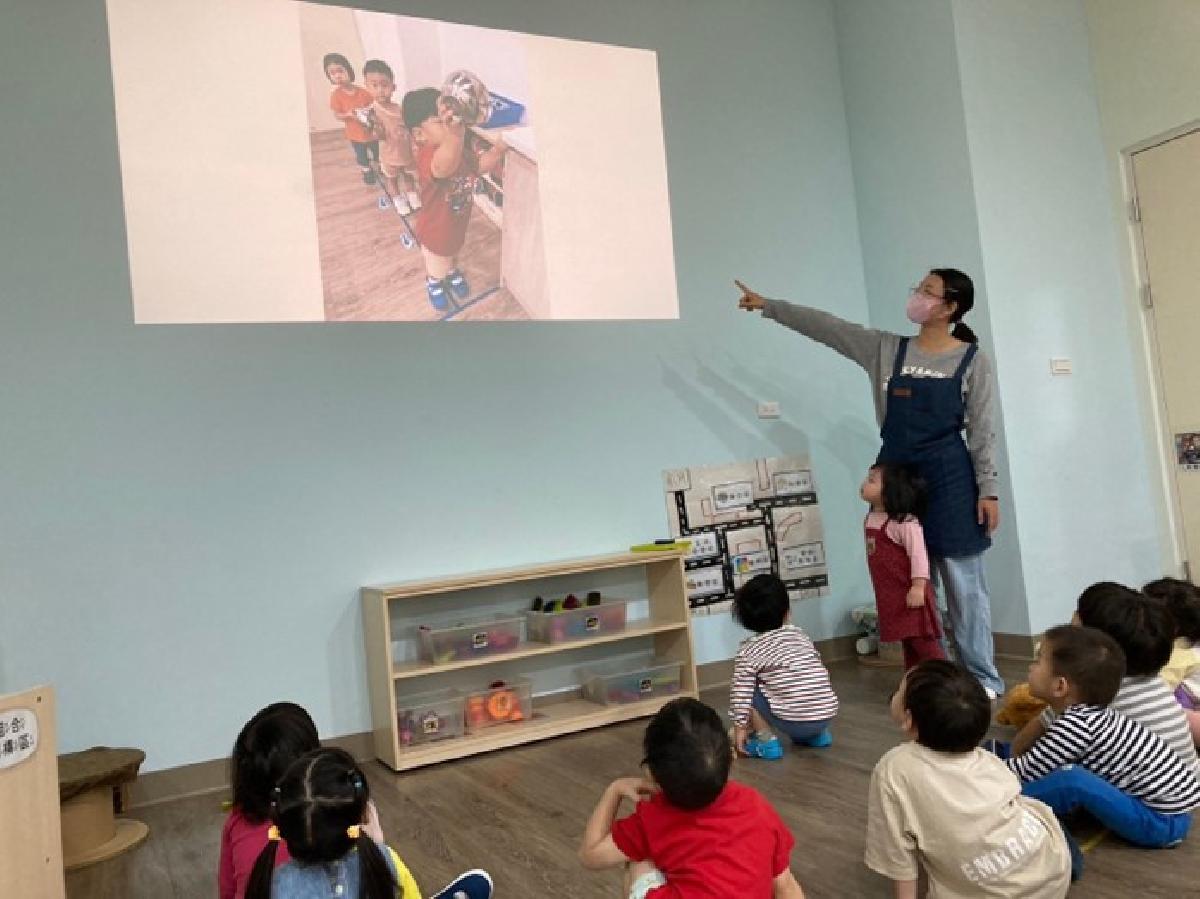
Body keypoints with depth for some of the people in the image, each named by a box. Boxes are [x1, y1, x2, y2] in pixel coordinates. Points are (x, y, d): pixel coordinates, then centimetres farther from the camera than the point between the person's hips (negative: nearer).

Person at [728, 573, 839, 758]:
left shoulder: (749, 651, -2)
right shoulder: (801, 636, 13)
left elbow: (740, 692, -6)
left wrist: (739, 726, 5)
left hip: (793, 721, -6)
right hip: (827, 716, 6)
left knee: (750, 689, 8)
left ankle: (766, 740, 4)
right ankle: (818, 735, 24)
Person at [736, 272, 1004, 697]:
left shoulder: (972, 360, -2)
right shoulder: (886, 349, 7)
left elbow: (983, 431, -2)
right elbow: (827, 327, 7)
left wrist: (988, 489, -6)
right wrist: (767, 306, 6)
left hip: (949, 475, -4)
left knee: (963, 582, 1)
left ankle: (983, 678, 12)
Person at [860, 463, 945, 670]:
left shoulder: (904, 521, -19)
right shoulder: (871, 519, 9)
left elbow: (918, 554, -22)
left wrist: (918, 587, -26)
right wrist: (881, 592, 22)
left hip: (910, 594, -9)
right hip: (891, 596, 9)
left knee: (924, 644, -3)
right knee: (909, 645, 15)